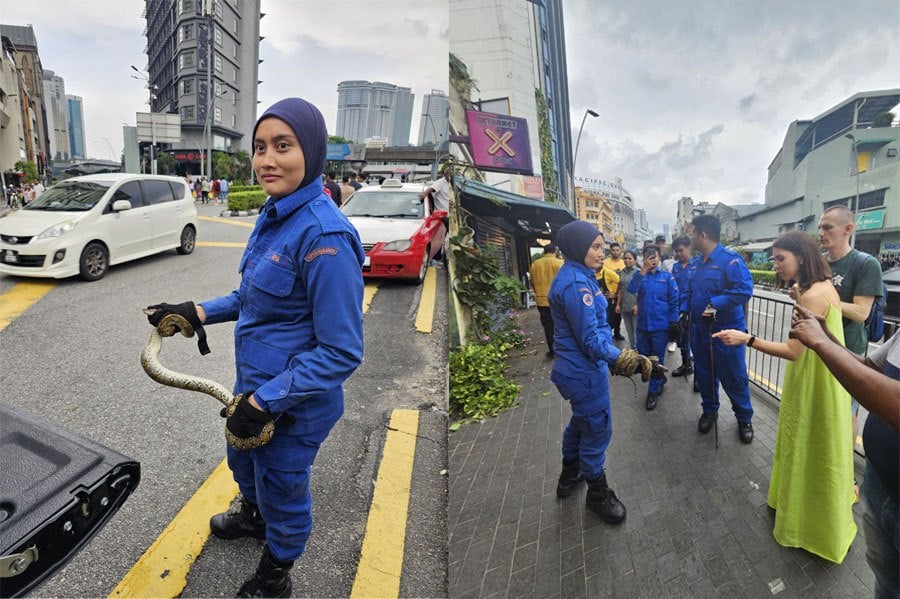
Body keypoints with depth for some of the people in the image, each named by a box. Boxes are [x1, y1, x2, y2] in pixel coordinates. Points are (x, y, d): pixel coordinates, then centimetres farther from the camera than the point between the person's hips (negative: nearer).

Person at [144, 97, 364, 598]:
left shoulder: (324, 235, -29)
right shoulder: (275, 215, -1)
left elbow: (342, 351, -26)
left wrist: (266, 401, -23)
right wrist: (200, 312, 3)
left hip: (294, 402, -8)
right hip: (255, 384, 9)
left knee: (281, 488, 18)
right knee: (243, 460, 33)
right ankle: (252, 516, 67)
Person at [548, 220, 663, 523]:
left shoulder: (576, 276, 7)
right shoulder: (576, 284, -25)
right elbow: (590, 340, -25)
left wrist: (616, 357, 19)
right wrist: (626, 359, -23)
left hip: (575, 368, 11)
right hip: (585, 372, -11)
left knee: (581, 421, 26)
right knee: (597, 429, 5)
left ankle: (569, 476, 45)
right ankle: (597, 493, 25)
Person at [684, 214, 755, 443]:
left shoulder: (730, 260, -17)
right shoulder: (696, 264, 8)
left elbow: (745, 289, -28)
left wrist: (716, 303, -30)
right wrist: (684, 312, 6)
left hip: (726, 331, -7)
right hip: (700, 330, 7)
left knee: (734, 377, 5)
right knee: (704, 374, 17)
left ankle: (744, 418, 25)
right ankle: (709, 411, 36)